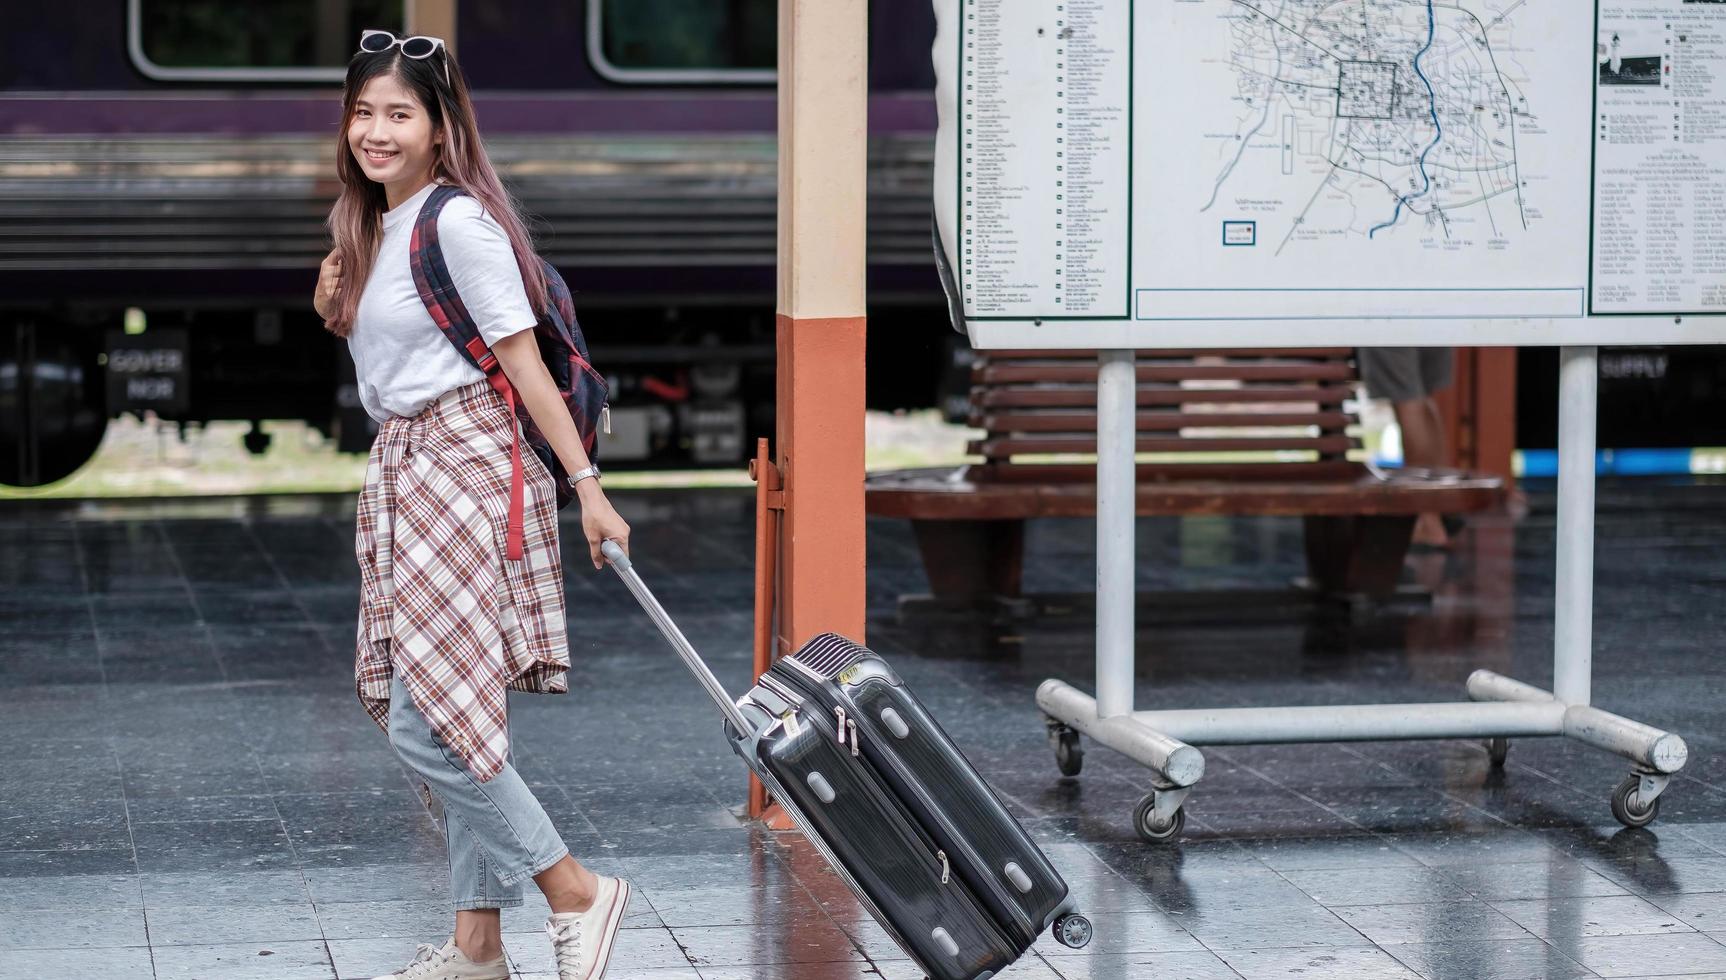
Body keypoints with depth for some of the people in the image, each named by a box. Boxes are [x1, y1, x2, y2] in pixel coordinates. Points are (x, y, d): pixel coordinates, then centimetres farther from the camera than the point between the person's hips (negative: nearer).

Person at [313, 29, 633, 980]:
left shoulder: (459, 221, -13)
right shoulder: (371, 227, 14)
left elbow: (524, 365, -14)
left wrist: (588, 489, -16)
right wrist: (338, 313, 6)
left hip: (464, 469, -9)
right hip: (399, 474, 9)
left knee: (425, 725, -13)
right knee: (451, 723, 10)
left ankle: (577, 893, -2)